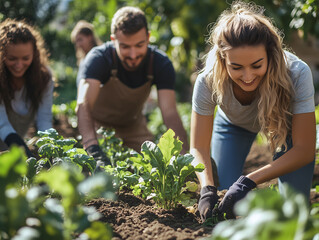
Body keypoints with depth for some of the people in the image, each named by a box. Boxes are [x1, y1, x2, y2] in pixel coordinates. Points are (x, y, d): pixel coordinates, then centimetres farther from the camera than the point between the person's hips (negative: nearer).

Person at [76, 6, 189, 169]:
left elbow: (169, 112, -33)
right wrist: (93, 148, -66)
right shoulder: (99, 58, -32)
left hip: (133, 124, 3)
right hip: (99, 124, -3)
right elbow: (84, 104, -47)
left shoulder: (160, 63, -24)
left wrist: (184, 155, -51)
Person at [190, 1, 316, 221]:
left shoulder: (296, 74, -41)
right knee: (222, 202, -7)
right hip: (233, 124, 1)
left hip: (286, 122, -1)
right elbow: (199, 147, -26)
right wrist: (208, 189, -46)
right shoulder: (209, 81, -37)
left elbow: (304, 150, -34)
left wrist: (250, 181, -45)